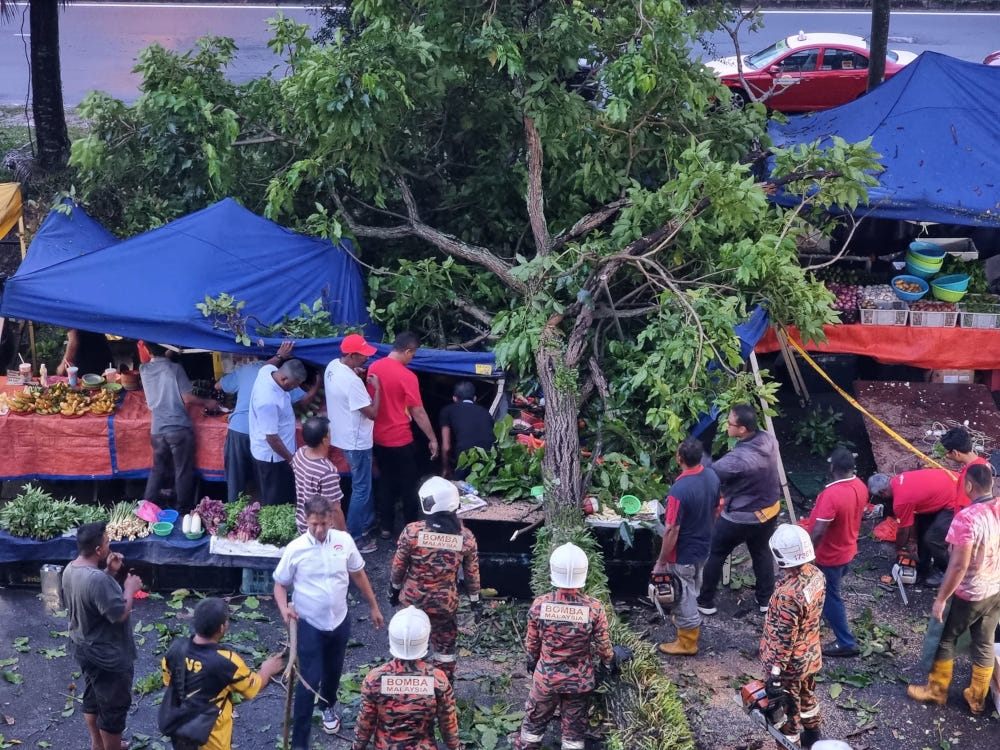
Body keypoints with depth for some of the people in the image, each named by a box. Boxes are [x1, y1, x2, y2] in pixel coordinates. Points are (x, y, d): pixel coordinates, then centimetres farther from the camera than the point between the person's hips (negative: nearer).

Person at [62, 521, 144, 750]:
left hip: (84, 648, 10)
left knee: (92, 697, 26)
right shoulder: (97, 579, -34)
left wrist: (110, 572, 1)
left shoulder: (70, 570, -3)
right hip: (107, 656, -10)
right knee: (114, 707, 9)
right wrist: (130, 588, -14)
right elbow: (120, 614, -28)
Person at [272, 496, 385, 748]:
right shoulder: (295, 549, -16)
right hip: (309, 625, -3)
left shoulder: (344, 541, -9)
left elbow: (358, 574, 5)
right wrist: (284, 607, -25)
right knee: (309, 681, -5)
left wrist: (374, 607, 10)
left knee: (333, 672, 23)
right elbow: (280, 584, -5)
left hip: (339, 621, 3)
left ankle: (328, 707, 53)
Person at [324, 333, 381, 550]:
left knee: (364, 482, 26)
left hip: (344, 436, 10)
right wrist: (376, 388, -16)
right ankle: (353, 537, 13)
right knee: (361, 488, 4)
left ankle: (367, 521, 43)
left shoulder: (333, 366, -3)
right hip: (356, 441, -10)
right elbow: (372, 413, -26)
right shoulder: (353, 382, -31)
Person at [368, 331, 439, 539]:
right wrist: (432, 439, -6)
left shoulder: (373, 368, 0)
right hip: (400, 440, -6)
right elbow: (418, 413, -15)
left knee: (386, 481, 17)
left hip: (378, 438, 6)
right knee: (408, 484, 9)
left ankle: (386, 527, 21)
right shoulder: (407, 376, -19)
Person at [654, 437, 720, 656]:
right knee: (692, 590, 30)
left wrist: (661, 562, -15)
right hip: (703, 546, 7)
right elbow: (715, 510, 6)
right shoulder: (712, 477, -10)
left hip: (683, 554, -7)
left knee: (683, 596, 13)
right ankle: (688, 620, 54)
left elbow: (671, 531, -27)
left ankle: (687, 643, 29)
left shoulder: (679, 491, -35)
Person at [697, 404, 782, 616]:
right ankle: (765, 599, 42)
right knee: (762, 552, 28)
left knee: (714, 554, 16)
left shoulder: (738, 459, -36)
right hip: (769, 510, 6)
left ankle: (705, 602, 29)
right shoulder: (769, 440, -14)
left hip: (740, 518, -6)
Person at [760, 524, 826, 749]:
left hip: (790, 663, -8)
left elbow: (785, 638, -28)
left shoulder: (788, 594, -36)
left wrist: (775, 672, -19)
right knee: (807, 695, 31)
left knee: (787, 708, 14)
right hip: (810, 654, 8)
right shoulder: (816, 574, -12)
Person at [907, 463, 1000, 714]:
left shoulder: (967, 517, -28)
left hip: (970, 594, -6)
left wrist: (941, 599, -17)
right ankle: (977, 698, 31)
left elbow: (959, 565, -26)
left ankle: (937, 690, 29)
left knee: (945, 639, 15)